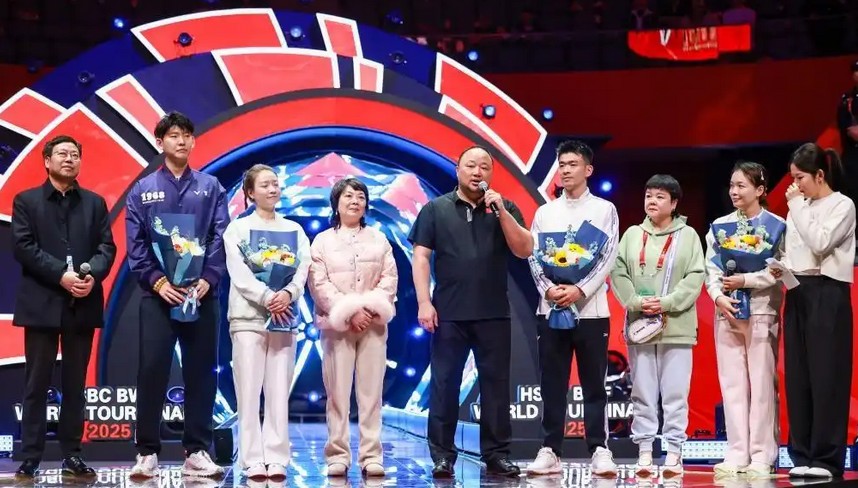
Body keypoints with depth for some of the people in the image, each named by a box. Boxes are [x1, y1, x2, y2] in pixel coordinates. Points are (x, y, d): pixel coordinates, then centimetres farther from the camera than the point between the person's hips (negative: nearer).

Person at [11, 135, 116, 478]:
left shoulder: (95, 203, 15)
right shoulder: (26, 201, 6)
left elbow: (107, 247, 6)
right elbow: (23, 247, -6)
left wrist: (92, 274, -15)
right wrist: (61, 275, -17)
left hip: (82, 304, 3)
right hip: (42, 302, -3)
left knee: (75, 383, 6)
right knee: (37, 384, -1)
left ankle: (72, 454, 10)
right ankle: (30, 457, 2)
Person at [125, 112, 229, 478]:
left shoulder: (210, 187, 11)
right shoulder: (143, 190, 9)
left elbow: (220, 238, 2)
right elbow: (135, 244, 1)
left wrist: (207, 279, -12)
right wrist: (157, 281, -12)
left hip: (201, 294, 1)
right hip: (158, 294, -1)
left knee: (201, 372, 3)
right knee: (152, 371, -4)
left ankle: (197, 452, 8)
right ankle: (147, 452, 3)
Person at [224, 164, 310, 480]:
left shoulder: (294, 230, 13)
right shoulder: (238, 229, 4)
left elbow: (302, 270, 4)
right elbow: (239, 274, -7)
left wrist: (288, 294, -16)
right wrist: (267, 298, -18)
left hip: (284, 317, 3)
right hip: (248, 317, -3)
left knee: (279, 392, 1)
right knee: (249, 392, -4)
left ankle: (277, 459, 3)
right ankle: (253, 460, -2)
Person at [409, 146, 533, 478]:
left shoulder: (505, 209, 9)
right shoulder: (436, 209, 6)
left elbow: (525, 250, -2)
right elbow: (420, 257, 2)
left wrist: (501, 212, -11)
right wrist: (424, 302, -7)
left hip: (494, 314, 1)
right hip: (449, 314, -1)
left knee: (496, 385, 3)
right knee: (444, 385, 0)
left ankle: (497, 454, 9)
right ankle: (442, 456, 4)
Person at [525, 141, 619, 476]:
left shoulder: (604, 209, 5)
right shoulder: (545, 212, 13)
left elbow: (608, 257, -4)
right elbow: (533, 256, 5)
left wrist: (580, 290, -16)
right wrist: (548, 288, -13)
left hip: (590, 310, -2)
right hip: (550, 309, 3)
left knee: (593, 385, 0)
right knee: (552, 385, 4)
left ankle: (600, 451, 2)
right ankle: (550, 451, 7)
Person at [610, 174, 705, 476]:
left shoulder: (688, 236, 3)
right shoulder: (632, 235, 9)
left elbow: (695, 277, -4)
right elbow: (619, 274, 4)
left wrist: (667, 303, -15)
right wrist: (637, 303, -11)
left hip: (677, 328, -2)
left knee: (675, 393, 0)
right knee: (642, 393, 4)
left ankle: (674, 453, 4)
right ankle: (644, 452, 9)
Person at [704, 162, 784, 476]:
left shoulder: (776, 226, 0)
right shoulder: (719, 226, 10)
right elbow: (711, 269, 5)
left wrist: (745, 280, -16)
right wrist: (718, 297, -12)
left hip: (761, 312, -4)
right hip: (726, 312, 4)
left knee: (762, 385, -2)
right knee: (732, 384, 4)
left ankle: (762, 456, 2)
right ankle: (737, 454, 8)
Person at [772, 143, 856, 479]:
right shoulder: (800, 207, 16)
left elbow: (819, 243, -16)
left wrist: (798, 206, -10)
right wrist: (781, 268, -2)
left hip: (827, 293, -7)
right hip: (797, 293, 7)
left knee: (826, 375, -6)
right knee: (797, 376, 4)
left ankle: (827, 459, -4)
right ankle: (803, 455, 8)